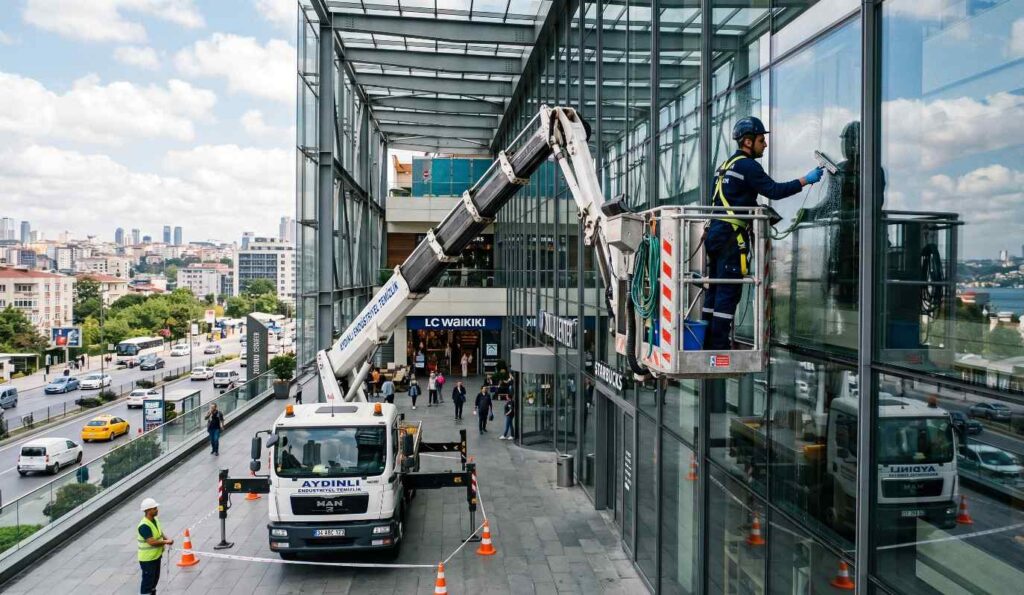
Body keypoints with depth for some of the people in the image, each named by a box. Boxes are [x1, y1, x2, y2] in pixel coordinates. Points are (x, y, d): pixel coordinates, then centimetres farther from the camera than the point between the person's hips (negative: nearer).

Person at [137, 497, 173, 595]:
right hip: (147, 559, -9)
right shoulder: (144, 526, -28)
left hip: (156, 556, 9)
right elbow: (152, 542, -31)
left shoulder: (155, 520, 1)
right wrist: (165, 542, -18)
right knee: (148, 581, 2)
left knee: (155, 578, 22)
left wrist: (166, 539, -3)